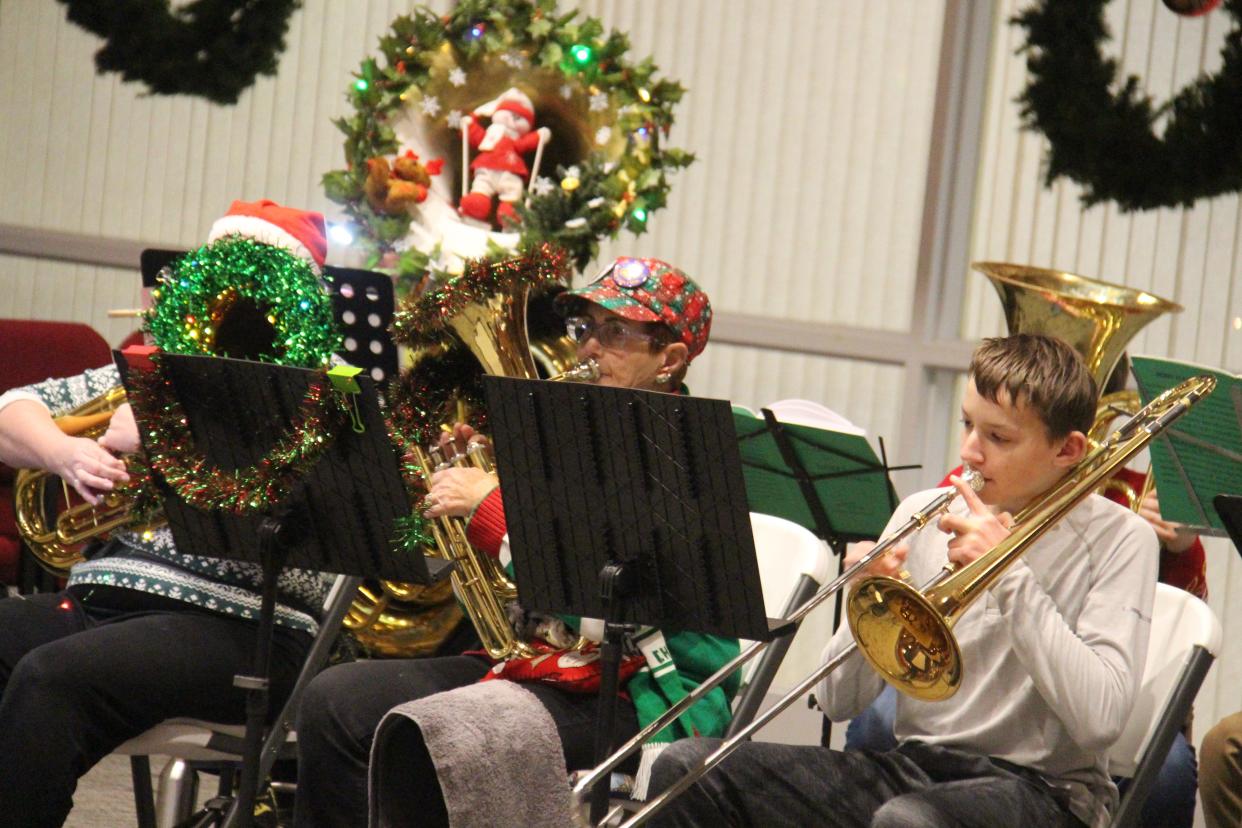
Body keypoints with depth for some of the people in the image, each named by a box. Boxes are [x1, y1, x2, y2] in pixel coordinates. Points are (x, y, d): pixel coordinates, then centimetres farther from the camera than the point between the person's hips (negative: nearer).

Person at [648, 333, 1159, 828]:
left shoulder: (1118, 539, -2)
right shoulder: (923, 515, 9)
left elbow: (1099, 721, -18)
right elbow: (838, 702, 9)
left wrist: (1011, 573, -16)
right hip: (913, 767, 5)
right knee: (689, 768, -13)